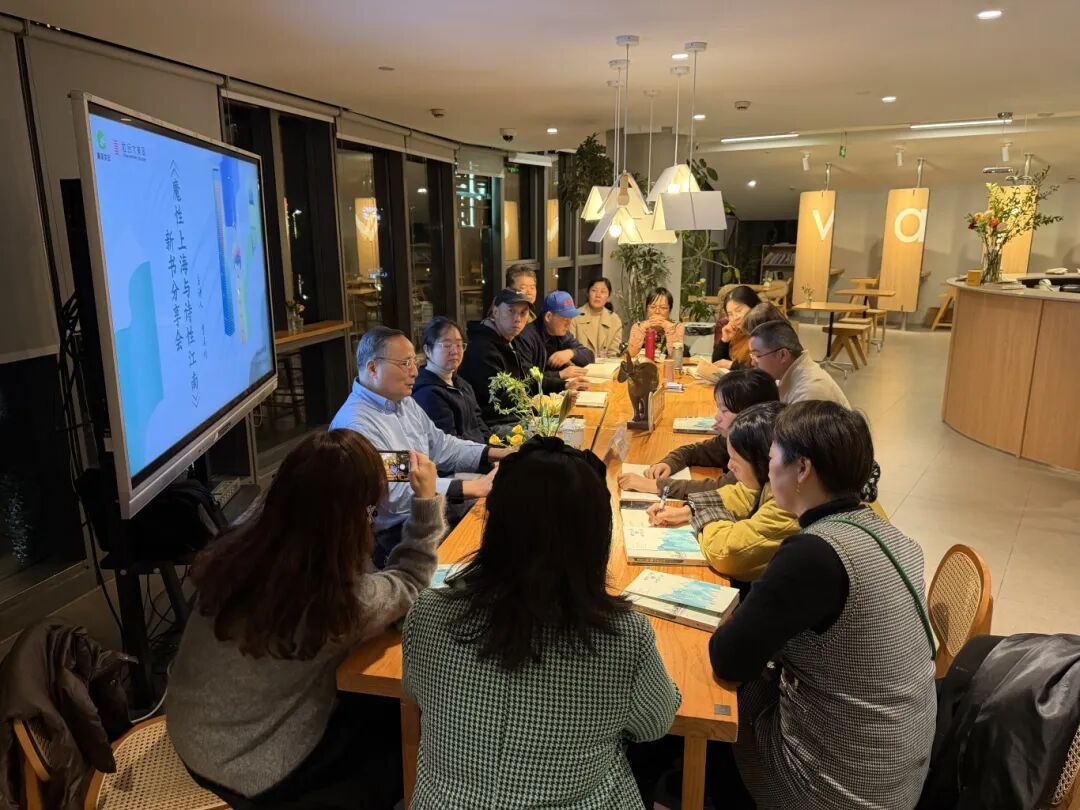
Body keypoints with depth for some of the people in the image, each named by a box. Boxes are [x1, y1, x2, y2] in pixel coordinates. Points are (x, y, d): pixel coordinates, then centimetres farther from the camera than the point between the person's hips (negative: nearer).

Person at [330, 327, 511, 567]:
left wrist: (501, 455, 4)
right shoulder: (354, 424, -20)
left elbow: (441, 445, 18)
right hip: (395, 533, -9)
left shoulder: (405, 402, 10)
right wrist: (476, 488, -28)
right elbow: (396, 492, -27)